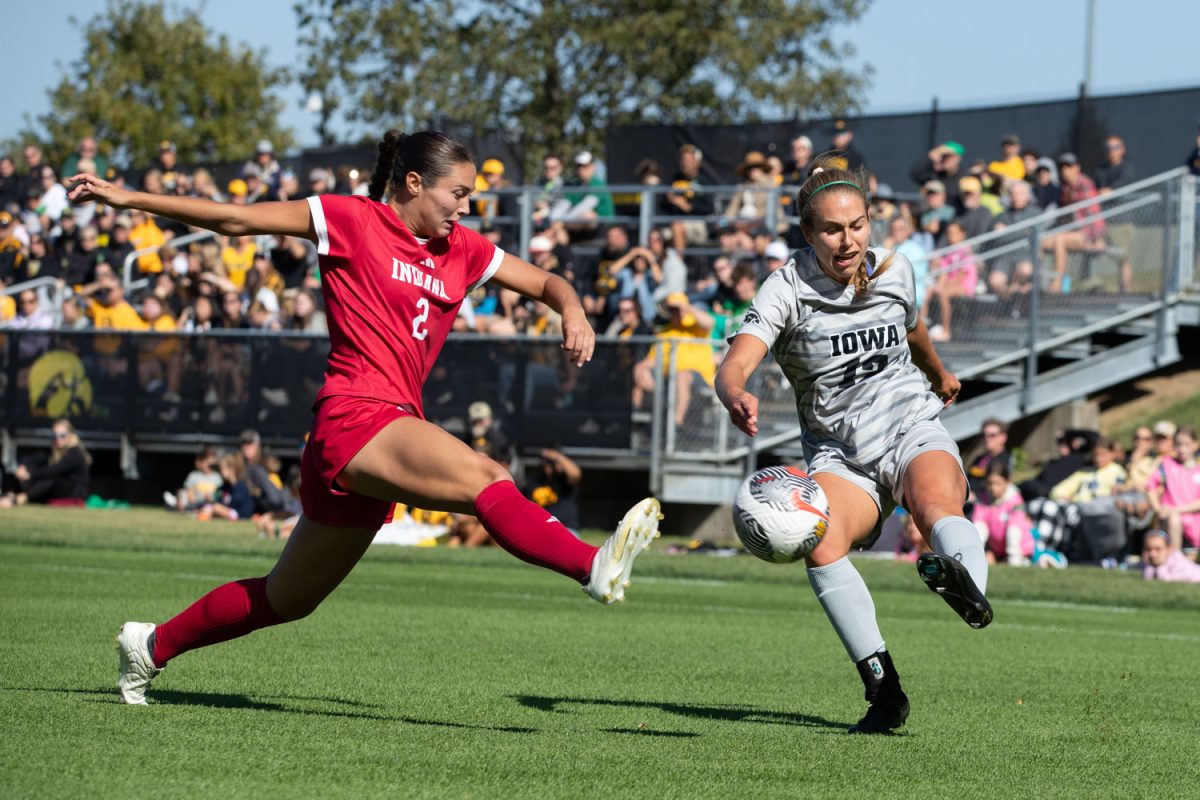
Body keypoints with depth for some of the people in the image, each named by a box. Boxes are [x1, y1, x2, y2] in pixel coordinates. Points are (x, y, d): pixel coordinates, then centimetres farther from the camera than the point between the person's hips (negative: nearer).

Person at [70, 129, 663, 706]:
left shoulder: (462, 251, 16)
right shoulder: (353, 220, 0)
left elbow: (544, 282, 24)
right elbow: (234, 220, 3)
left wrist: (572, 311, 0)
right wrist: (128, 199, 1)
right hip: (353, 418, -8)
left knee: (288, 599, 17)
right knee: (485, 480, -31)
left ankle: (152, 645, 32)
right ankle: (595, 567, -51)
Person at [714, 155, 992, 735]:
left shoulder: (894, 271, 1)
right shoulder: (788, 290, -11)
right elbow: (734, 365, -27)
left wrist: (939, 373, 46)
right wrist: (736, 398, -52)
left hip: (912, 427, 1)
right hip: (839, 452, -1)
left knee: (937, 508, -35)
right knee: (821, 543, -32)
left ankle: (969, 586, -69)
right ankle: (882, 686, -30)